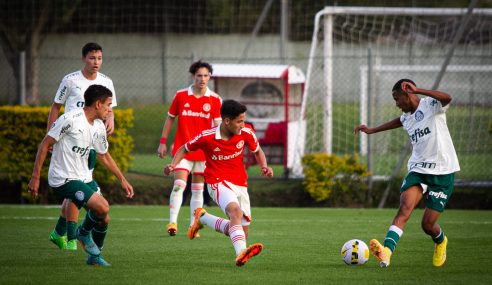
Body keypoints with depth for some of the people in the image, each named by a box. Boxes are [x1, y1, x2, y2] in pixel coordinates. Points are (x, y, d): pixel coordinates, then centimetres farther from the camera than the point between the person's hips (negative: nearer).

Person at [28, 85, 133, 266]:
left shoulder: (98, 127, 7)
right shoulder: (70, 119, -18)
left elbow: (104, 155, 23)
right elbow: (45, 144, -13)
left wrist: (122, 180, 23)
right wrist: (35, 177, -15)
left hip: (84, 177, 8)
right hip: (63, 180, -8)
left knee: (103, 218, 6)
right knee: (102, 207, -22)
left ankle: (94, 256, 29)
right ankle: (84, 233, 8)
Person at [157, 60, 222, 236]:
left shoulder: (215, 100, 0)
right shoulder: (181, 96, 1)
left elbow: (217, 125, 1)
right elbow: (170, 118, 9)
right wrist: (163, 142, 7)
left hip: (203, 151, 1)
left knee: (198, 189, 7)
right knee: (179, 184, -14)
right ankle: (173, 222, -17)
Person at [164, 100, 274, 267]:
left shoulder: (246, 134, -4)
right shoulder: (207, 137, -12)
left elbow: (257, 151, 15)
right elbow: (184, 149, 4)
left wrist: (264, 166, -5)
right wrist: (173, 165, -13)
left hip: (240, 185, 5)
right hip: (218, 183, -5)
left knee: (242, 235, 5)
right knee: (235, 211, -36)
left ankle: (203, 218, 28)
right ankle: (240, 253, -55)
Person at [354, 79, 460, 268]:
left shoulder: (431, 105, -8)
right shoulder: (407, 118, 14)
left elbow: (447, 98, -32)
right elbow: (400, 121, 40)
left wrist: (416, 90, -38)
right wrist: (372, 130, 47)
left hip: (442, 173, -5)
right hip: (418, 169, 5)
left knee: (428, 224, -4)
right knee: (405, 208, -21)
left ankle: (440, 242, 33)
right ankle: (386, 252, -39)